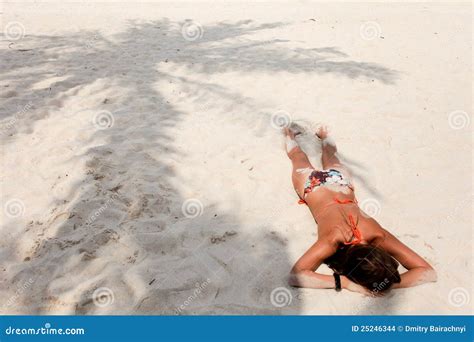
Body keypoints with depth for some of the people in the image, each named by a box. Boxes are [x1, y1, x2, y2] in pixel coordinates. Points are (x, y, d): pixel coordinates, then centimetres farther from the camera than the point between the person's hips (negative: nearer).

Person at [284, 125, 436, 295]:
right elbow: (295, 276, -52)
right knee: (299, 157, 34)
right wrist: (345, 282, -56)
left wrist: (388, 282, -52)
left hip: (339, 180, 2)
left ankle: (323, 135, 69)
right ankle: (289, 135, 63)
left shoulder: (378, 235, -41)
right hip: (313, 183, -2)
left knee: (330, 155, 39)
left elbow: (429, 272, -38)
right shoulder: (332, 240, -48)